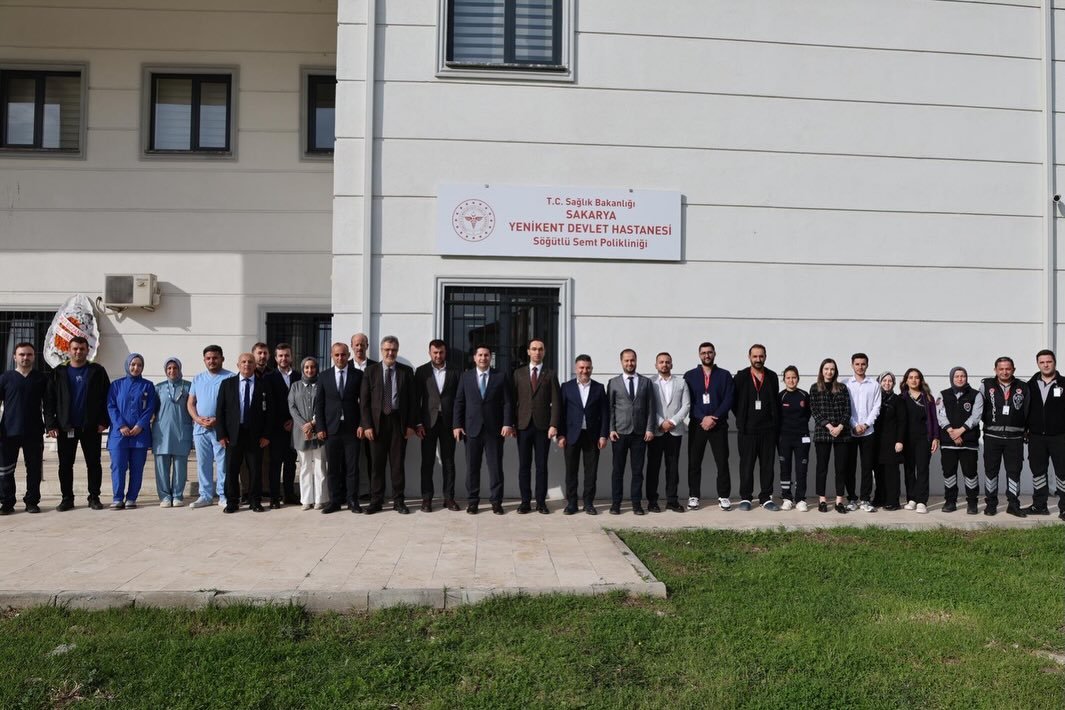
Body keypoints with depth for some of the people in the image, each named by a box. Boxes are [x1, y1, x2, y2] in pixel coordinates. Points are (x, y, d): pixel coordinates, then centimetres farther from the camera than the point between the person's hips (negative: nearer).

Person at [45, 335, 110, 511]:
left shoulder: (97, 371, 3)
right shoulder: (59, 372, 7)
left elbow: (107, 397, 0)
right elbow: (49, 400, 4)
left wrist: (103, 421, -7)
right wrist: (51, 424, -5)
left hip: (91, 426, -1)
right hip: (65, 427, 1)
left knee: (94, 463, 3)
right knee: (65, 464, 6)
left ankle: (94, 497, 11)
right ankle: (67, 498, 15)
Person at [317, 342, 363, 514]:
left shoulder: (358, 375, 4)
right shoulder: (324, 376, 8)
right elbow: (320, 404, 7)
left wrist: (361, 425, -5)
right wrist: (321, 427, 0)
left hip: (352, 428, -1)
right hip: (331, 428, 1)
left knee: (352, 466, 1)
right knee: (332, 467, 4)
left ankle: (352, 500, 9)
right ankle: (335, 500, 12)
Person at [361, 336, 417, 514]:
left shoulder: (406, 371, 6)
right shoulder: (371, 371, 4)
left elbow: (413, 400, 5)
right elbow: (364, 400, 2)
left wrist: (411, 424, -2)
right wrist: (367, 425, -6)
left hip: (399, 422, 0)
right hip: (378, 422, 0)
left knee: (398, 463, 4)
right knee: (378, 463, 4)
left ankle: (399, 501, 13)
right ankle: (376, 501, 12)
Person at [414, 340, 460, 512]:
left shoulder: (454, 372, 6)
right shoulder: (421, 371, 5)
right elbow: (416, 399, 2)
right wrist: (418, 423, -5)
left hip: (448, 422, 1)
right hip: (428, 422, -1)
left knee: (448, 461, 5)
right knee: (427, 462, 1)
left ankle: (449, 497, 10)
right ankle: (427, 498, 7)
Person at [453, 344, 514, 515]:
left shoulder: (500, 377, 5)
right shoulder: (465, 376, 8)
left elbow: (507, 402, 1)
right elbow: (459, 402, 6)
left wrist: (508, 424, -9)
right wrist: (457, 425, -1)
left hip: (495, 429, -1)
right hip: (472, 429, 1)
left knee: (496, 467, 2)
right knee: (472, 467, 5)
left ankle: (496, 501, 10)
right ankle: (472, 501, 13)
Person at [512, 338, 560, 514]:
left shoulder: (550, 374, 7)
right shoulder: (518, 373, 10)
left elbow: (555, 402, 1)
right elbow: (513, 400, 9)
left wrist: (553, 425, -8)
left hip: (543, 426, -1)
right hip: (523, 425, 1)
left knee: (542, 465, 2)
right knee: (524, 465, 3)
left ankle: (541, 502, 8)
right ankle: (525, 502, 9)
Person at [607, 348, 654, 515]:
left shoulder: (646, 382, 9)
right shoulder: (613, 382, 7)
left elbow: (650, 407, 7)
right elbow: (610, 407, 4)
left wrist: (650, 429, -2)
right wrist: (611, 429, -5)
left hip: (640, 433, 1)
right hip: (620, 432, -1)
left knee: (637, 470, 3)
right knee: (618, 469, 3)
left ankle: (636, 503, 10)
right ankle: (616, 503, 9)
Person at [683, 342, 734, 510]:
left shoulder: (724, 375, 7)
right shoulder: (690, 376, 6)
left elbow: (728, 400, -1)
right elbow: (687, 401, 0)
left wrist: (713, 418, -12)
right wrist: (703, 418, -11)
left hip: (719, 425, 0)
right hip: (697, 425, 0)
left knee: (722, 462, 0)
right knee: (694, 462, 3)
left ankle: (724, 496, 9)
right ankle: (694, 496, 11)